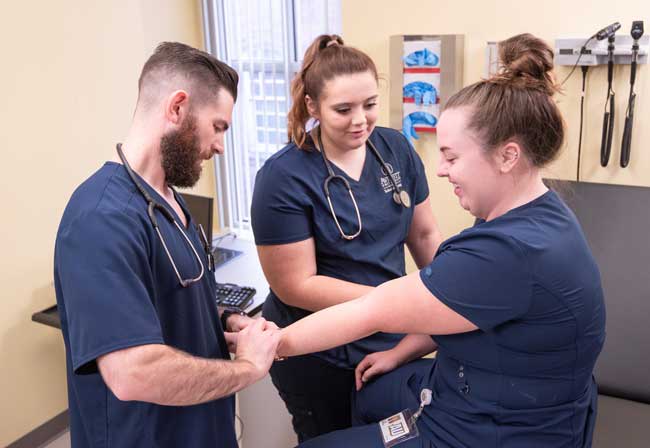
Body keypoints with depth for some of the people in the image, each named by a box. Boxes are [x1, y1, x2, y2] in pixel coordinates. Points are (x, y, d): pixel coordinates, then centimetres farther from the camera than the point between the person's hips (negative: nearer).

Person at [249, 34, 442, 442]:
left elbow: (425, 234, 5)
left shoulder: (397, 149, -6)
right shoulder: (283, 178, -21)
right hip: (318, 356, -5)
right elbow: (296, 286, -21)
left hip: (392, 340, 5)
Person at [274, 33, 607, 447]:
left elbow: (373, 313, -28)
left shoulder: (508, 252, -35)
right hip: (498, 401, 10)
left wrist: (271, 343, -18)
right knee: (361, 394, 29)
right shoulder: (535, 215, -3)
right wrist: (402, 353, 9)